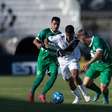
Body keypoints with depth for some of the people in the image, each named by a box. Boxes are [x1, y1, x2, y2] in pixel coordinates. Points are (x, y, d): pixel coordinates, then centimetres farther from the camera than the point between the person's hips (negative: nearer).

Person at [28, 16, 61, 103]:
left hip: (53, 59, 3)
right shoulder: (45, 32, -5)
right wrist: (39, 44, -31)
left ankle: (43, 94, -8)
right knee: (40, 76, -6)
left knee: (54, 75, -16)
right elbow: (35, 41, -10)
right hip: (43, 57, -3)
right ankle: (32, 92, 19)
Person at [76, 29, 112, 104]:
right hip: (96, 64, 8)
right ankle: (98, 91, 26)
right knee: (86, 83, -5)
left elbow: (99, 54, -40)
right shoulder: (91, 42, 3)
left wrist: (89, 63, -45)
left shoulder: (97, 40, -25)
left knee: (103, 89, -13)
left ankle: (106, 98, 23)